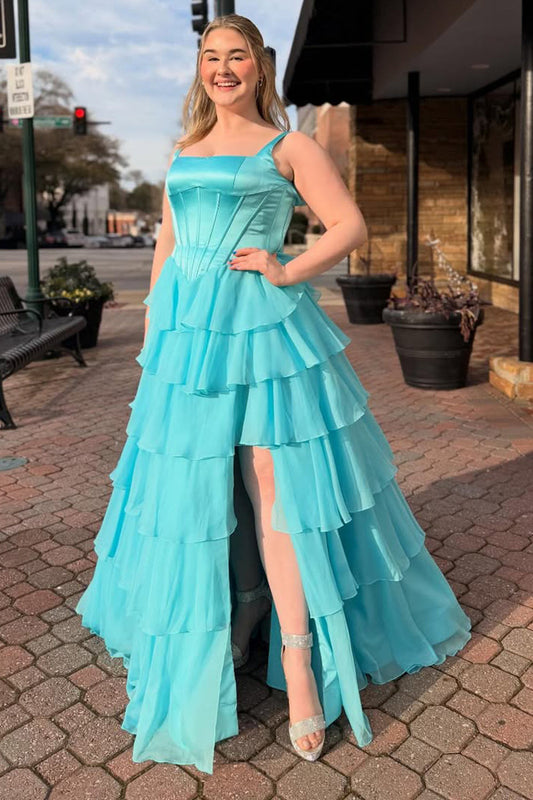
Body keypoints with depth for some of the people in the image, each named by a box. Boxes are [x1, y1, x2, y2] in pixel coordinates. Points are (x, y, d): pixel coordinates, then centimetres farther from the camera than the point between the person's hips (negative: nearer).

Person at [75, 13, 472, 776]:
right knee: (193, 483, 7)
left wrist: (288, 270, -13)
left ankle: (297, 656, -1)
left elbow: (351, 225, -1)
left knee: (275, 482, -8)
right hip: (188, 330, 5)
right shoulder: (183, 152, 19)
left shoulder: (289, 146, 4)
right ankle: (212, 628, 25)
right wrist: (153, 325, 16)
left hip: (265, 325, -5)